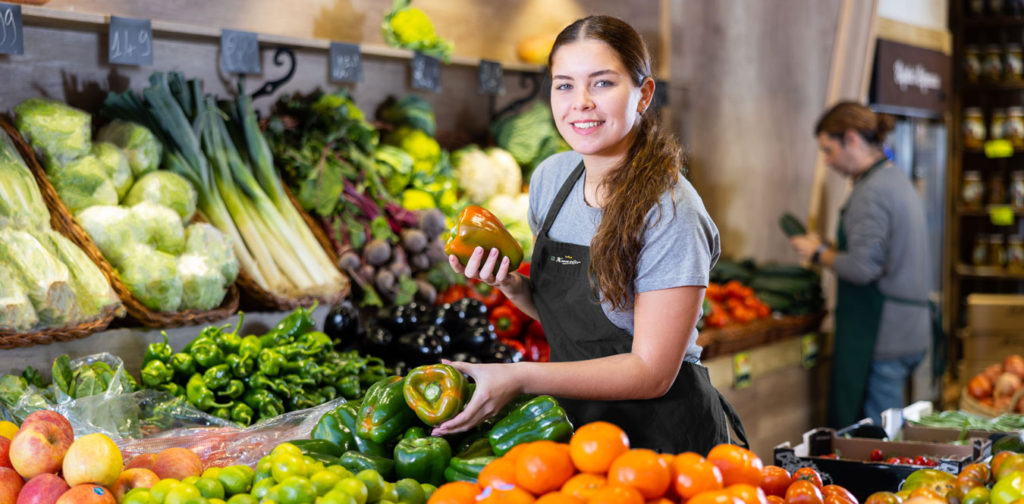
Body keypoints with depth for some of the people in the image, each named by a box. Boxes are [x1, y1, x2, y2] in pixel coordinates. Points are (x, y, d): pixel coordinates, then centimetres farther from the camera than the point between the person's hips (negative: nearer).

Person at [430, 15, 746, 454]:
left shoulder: (671, 211, -20)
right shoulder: (550, 177, 0)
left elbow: (652, 372, -21)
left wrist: (520, 377, -28)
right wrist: (511, 287, -8)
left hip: (666, 438, -6)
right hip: (580, 428, 6)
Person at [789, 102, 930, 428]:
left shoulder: (871, 192, -14)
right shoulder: (897, 180, 17)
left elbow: (862, 268, -22)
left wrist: (819, 254, -6)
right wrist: (830, 251, 16)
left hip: (879, 337, -10)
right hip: (909, 331, 10)